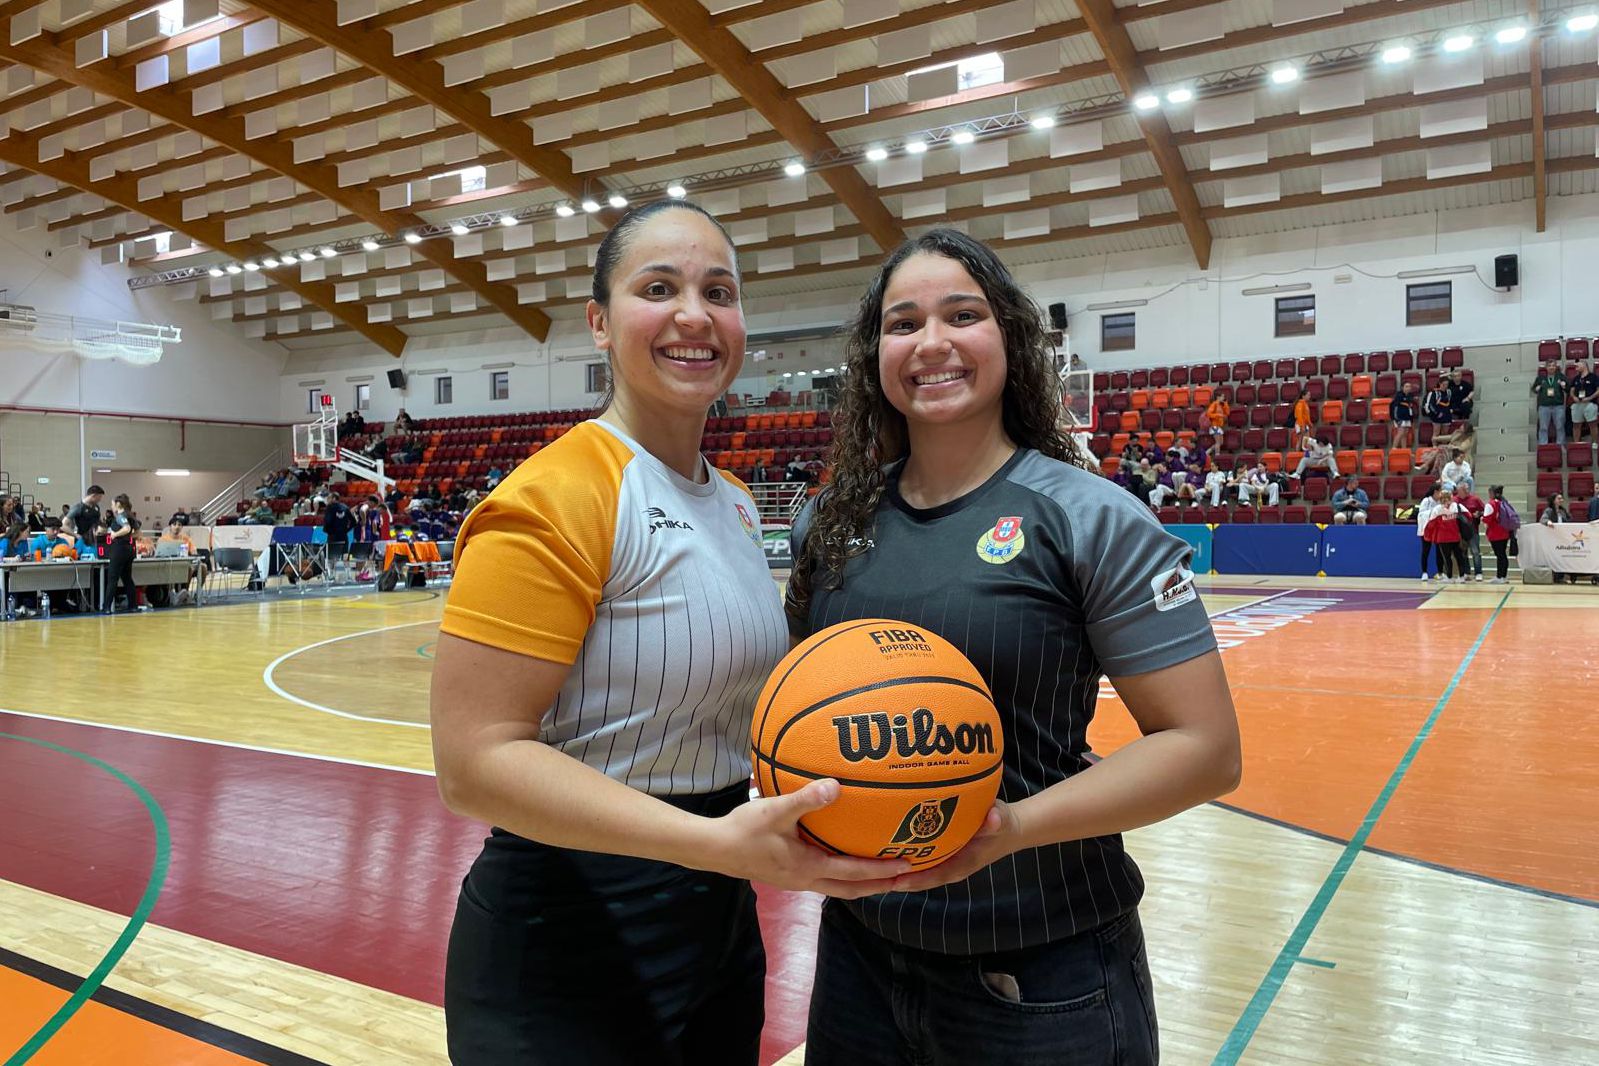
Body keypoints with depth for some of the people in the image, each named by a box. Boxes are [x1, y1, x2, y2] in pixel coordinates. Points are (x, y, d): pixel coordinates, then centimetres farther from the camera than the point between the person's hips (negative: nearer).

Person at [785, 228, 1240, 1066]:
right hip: (860, 947, 4)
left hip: (1045, 978, -4)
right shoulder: (829, 523, 1)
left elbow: (1205, 746, -13)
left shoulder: (1088, 518, -12)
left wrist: (1014, 826, -24)